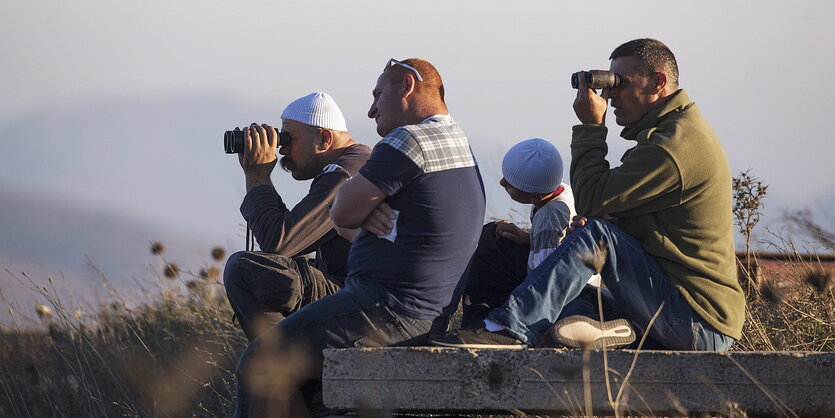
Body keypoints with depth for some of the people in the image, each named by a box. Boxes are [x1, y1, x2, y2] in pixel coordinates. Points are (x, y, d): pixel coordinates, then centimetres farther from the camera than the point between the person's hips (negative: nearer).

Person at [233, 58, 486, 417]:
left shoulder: (410, 142, -14)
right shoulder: (459, 145, 20)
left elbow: (341, 213, -9)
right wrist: (369, 207, -3)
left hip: (390, 309, -11)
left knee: (259, 363, -12)